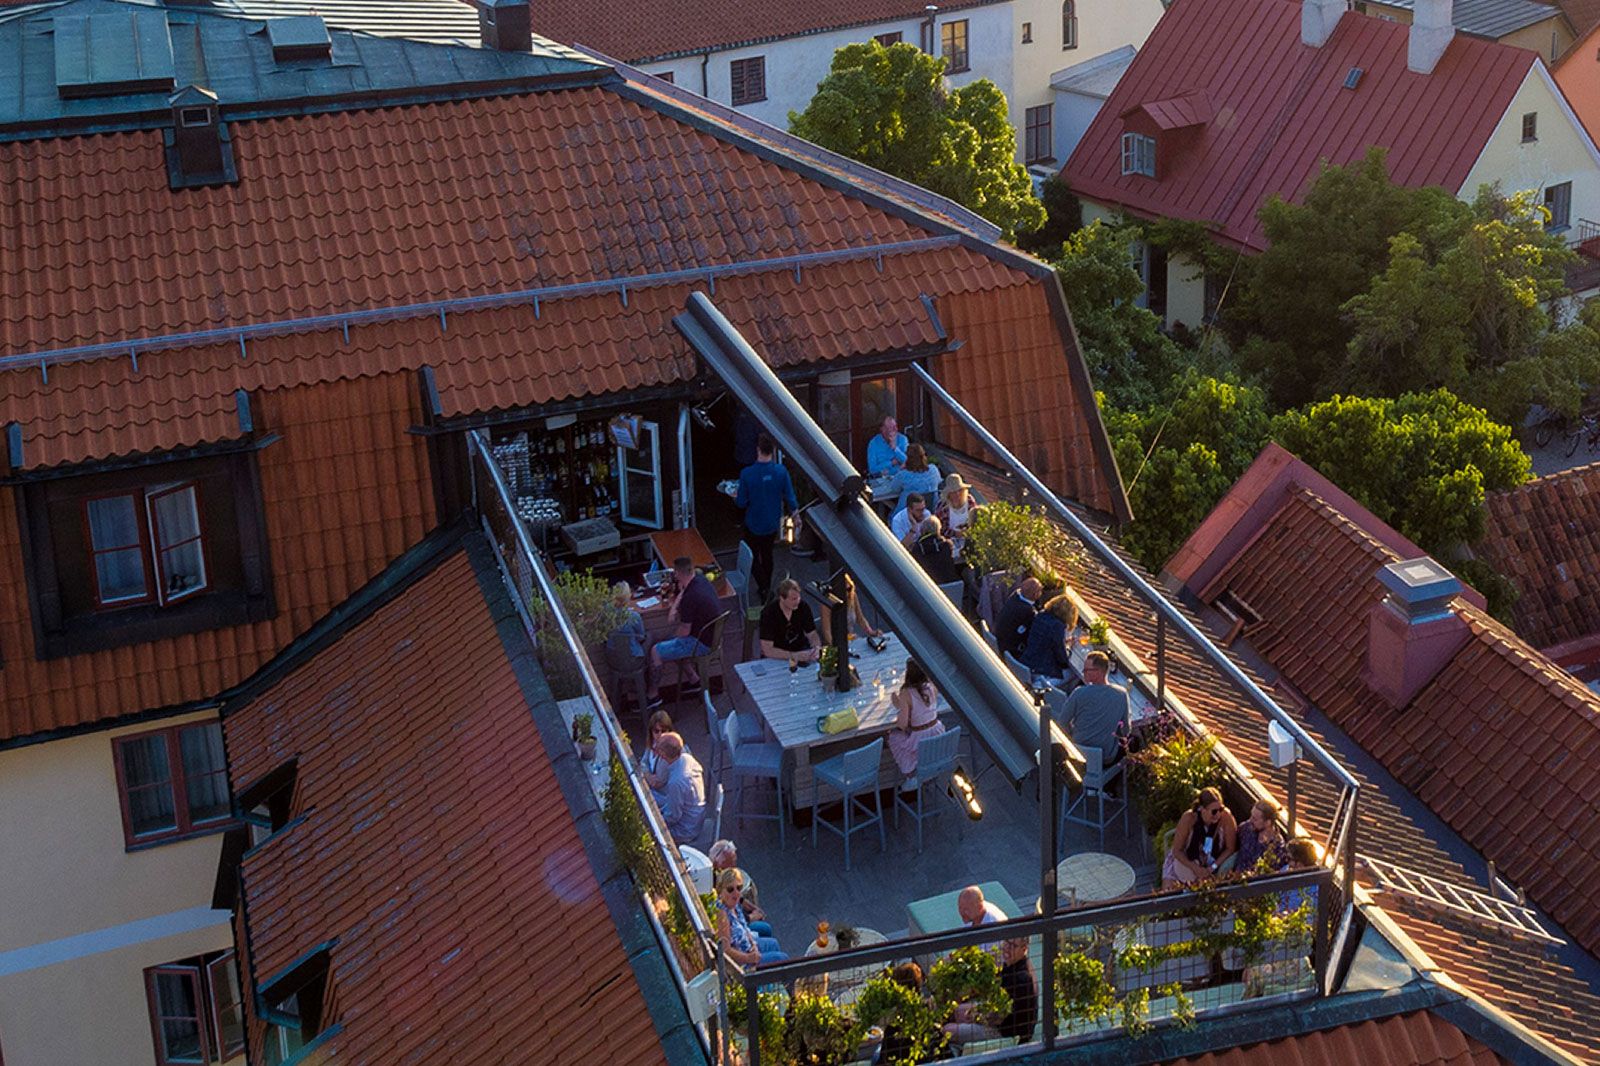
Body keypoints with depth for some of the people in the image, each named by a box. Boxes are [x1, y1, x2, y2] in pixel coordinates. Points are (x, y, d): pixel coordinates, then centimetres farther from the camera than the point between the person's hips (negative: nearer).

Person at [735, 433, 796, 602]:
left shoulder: (747, 474, -23)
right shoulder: (781, 471, -18)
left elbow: (742, 502, -14)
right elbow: (790, 498, -9)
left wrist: (735, 497, 9)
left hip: (753, 525, -3)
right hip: (772, 523, 3)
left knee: (753, 557, 15)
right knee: (767, 554, 24)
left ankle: (764, 590, 1)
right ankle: (766, 588, 38)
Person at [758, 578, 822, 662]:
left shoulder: (803, 606, -9)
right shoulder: (769, 613, -20)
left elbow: (812, 634, 2)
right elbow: (767, 650, -23)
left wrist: (817, 648, -21)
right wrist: (794, 656, -35)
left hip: (800, 650, 4)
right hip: (777, 657, -4)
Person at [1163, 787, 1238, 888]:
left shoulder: (1225, 817, -26)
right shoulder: (1189, 818, -27)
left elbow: (1230, 848, -13)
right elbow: (1177, 850, -15)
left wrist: (1212, 868, -21)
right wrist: (1196, 869, -26)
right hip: (1185, 861, -1)